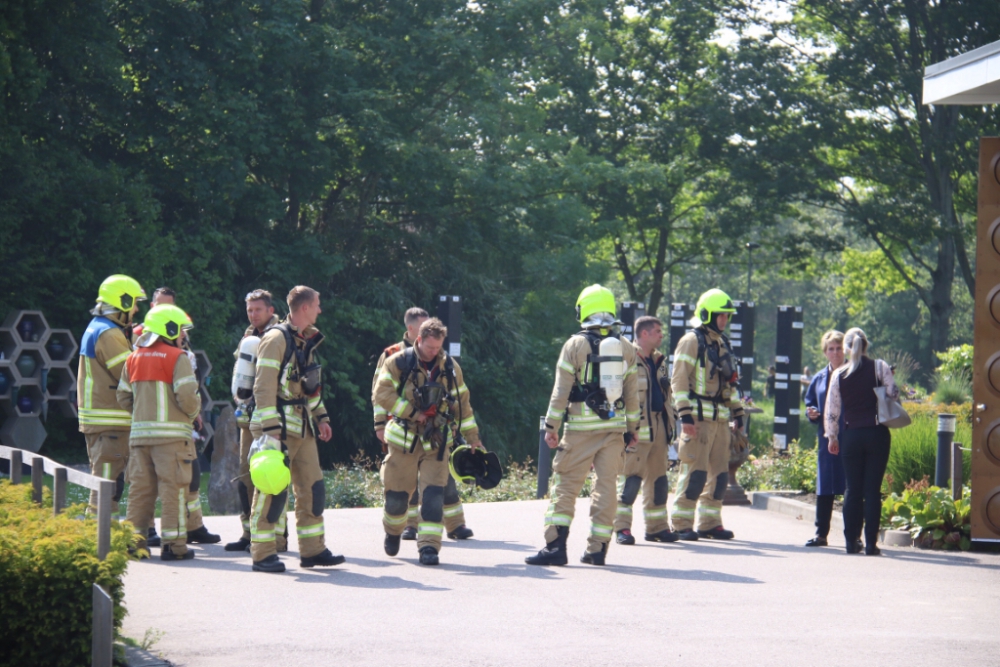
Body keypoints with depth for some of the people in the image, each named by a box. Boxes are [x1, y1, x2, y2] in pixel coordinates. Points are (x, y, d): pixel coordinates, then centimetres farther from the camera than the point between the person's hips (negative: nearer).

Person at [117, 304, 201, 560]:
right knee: (172, 488, -2)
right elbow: (187, 397, -15)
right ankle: (173, 544, -2)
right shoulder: (177, 358, -8)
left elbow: (123, 398, 14)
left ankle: (133, 541, 11)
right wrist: (194, 412, 5)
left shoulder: (134, 358, 11)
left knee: (140, 487, 10)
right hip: (171, 434, -6)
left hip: (140, 432, 6)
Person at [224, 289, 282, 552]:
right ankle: (249, 533, 14)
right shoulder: (248, 338, 18)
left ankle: (277, 536, -7)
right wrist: (240, 396, 9)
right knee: (246, 476, 8)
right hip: (249, 417, 8)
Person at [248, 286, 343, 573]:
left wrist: (320, 417, 18)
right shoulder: (277, 338, -12)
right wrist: (270, 428, -22)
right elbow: (264, 386, -17)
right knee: (273, 490, -6)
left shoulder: (306, 341, 16)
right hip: (279, 427, -9)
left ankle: (313, 550, 15)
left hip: (303, 428, 9)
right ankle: (262, 555, -1)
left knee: (312, 487, 9)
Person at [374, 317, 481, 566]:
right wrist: (413, 413, -17)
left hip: (436, 442, 1)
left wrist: (472, 438, 12)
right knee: (397, 494, 8)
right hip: (404, 441, -1)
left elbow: (462, 403, 12)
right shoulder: (398, 363, -5)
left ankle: (429, 546, -9)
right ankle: (392, 532, 36)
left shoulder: (450, 367, 5)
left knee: (433, 495, -10)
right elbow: (381, 394, -13)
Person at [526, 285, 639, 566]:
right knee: (606, 486, 7)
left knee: (566, 487, 0)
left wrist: (551, 426, -2)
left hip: (581, 427, -4)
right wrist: (633, 427, 20)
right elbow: (631, 393, 12)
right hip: (614, 427, 4)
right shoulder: (626, 348, 8)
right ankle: (598, 549, 7)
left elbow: (561, 390, -6)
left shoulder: (575, 345, -5)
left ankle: (556, 546, -7)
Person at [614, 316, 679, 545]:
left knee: (658, 478, 11)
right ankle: (622, 528, -6)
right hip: (638, 429, -8)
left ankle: (657, 526, 19)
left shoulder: (658, 361, 18)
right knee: (631, 478, -9)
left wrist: (669, 423, 21)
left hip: (659, 425, 8)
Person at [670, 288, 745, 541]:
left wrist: (737, 413, 20)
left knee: (719, 472, 7)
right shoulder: (691, 341, -5)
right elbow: (679, 380, -10)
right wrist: (685, 415, -16)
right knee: (695, 471, -10)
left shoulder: (723, 343, 19)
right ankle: (682, 524, -5)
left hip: (720, 418, 8)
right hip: (699, 416, -8)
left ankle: (709, 522, 15)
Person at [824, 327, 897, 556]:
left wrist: (832, 436, 14)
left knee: (853, 489, 8)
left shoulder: (839, 374, 1)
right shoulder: (880, 367, -2)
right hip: (877, 434, -1)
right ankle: (871, 543, -2)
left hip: (851, 436, 1)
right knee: (873, 489, 1)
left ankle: (851, 541, 6)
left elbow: (831, 410, 3)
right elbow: (893, 394, -9)